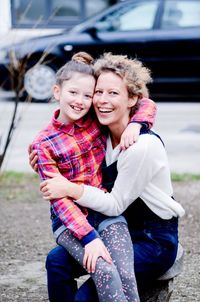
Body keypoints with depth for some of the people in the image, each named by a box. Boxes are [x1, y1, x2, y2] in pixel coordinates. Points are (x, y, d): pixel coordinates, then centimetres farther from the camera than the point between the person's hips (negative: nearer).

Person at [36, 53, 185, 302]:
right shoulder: (102, 136, 2)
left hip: (155, 243, -8)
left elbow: (116, 205, -18)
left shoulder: (143, 146, -23)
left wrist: (71, 189, -27)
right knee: (57, 260, -12)